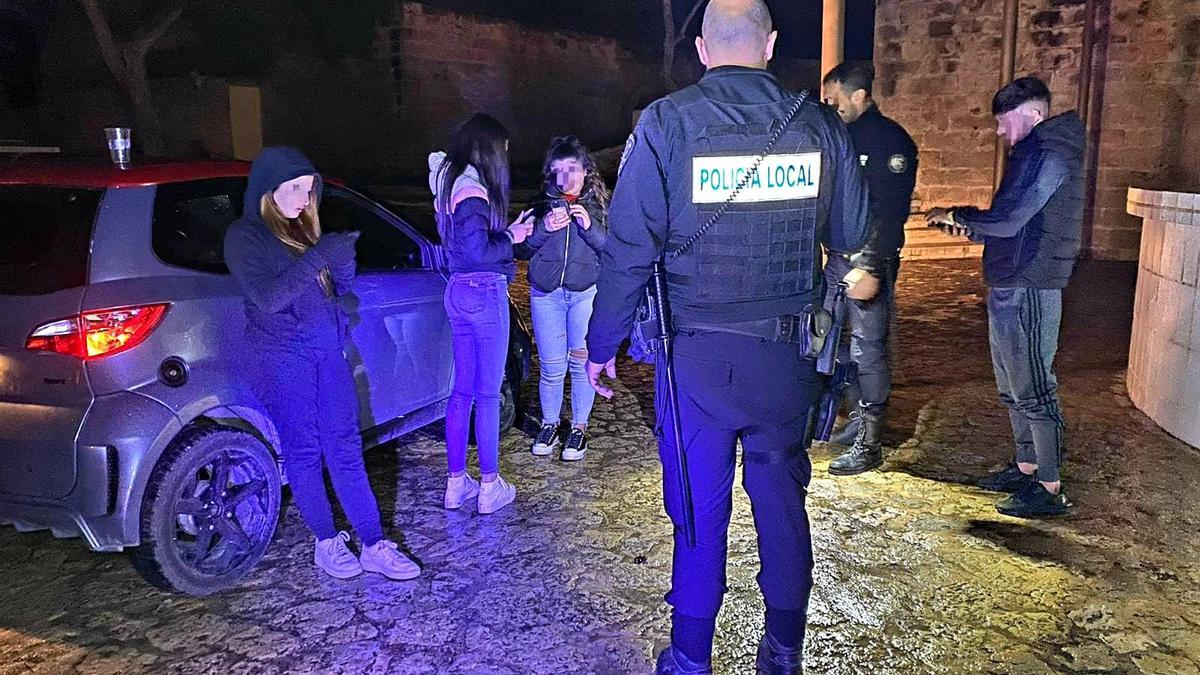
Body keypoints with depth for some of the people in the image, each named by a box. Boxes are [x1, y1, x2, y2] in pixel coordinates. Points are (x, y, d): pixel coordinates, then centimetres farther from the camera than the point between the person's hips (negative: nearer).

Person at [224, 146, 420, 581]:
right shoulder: (243, 236, -5)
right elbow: (267, 297, -18)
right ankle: (327, 542, 19)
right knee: (304, 452, 4)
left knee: (346, 448, 3)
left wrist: (342, 259, -7)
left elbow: (339, 288, 15)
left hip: (328, 350, 5)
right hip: (282, 359, -5)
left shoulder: (302, 228, 13)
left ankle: (374, 546, 6)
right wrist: (318, 255, -24)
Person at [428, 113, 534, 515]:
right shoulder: (473, 189, -16)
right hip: (485, 292, -9)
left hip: (458, 290, 9)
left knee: (462, 389, 13)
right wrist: (511, 238, -6)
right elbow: (477, 250, -22)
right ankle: (490, 487, 10)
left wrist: (507, 231, 12)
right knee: (488, 393, 0)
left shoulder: (449, 185, 13)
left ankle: (457, 483, 20)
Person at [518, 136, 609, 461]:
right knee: (551, 366, 5)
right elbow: (522, 250, 6)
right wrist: (542, 229, -12)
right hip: (546, 294, 1)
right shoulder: (542, 206, 8)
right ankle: (549, 425, 24)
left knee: (581, 363, 2)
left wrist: (589, 227, -17)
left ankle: (579, 428, 19)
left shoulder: (599, 206, 5)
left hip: (586, 293, -1)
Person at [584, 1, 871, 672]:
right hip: (788, 354, 3)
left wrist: (603, 343, 0)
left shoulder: (667, 124, -9)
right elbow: (853, 235, 8)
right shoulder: (822, 125, -1)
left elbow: (630, 248, -10)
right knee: (782, 498, 17)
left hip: (697, 357, -2)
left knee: (700, 512, 10)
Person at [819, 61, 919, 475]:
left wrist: (870, 264, -25)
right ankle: (858, 420, 29)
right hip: (838, 256, 8)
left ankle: (869, 444, 5)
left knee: (868, 349, -4)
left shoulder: (891, 141, -11)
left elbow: (891, 211, -18)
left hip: (871, 260, -8)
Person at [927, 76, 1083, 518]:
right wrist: (970, 228, 8)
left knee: (1034, 389, -4)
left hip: (1028, 289, -10)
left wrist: (957, 215, -7)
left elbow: (1008, 220, -22)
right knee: (1013, 386, 17)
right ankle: (1026, 467, 29)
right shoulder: (1034, 154, 18)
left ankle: (1049, 488, 5)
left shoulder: (1049, 154, -14)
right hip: (1010, 287, 10)